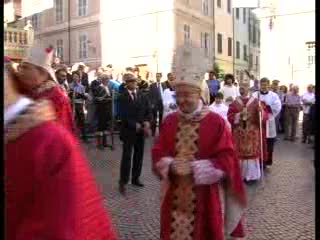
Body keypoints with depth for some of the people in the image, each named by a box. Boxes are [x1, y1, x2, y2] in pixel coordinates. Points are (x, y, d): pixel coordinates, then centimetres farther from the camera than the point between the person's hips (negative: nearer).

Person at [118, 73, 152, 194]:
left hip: (141, 130, 5)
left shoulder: (142, 95, 8)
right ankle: (123, 182, 4)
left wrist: (147, 122, -10)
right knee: (127, 156, -4)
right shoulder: (123, 97, -6)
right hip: (129, 130, -5)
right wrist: (135, 125, -18)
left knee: (139, 155, 11)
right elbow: (124, 115, -12)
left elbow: (148, 111, 7)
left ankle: (135, 178, 25)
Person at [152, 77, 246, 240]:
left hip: (205, 196, -3)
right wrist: (171, 165, -17)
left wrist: (194, 168, -20)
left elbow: (226, 158, -11)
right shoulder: (169, 121, 3)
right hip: (174, 194, 4)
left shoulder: (216, 122, -9)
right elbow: (158, 153, 4)